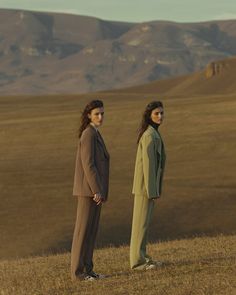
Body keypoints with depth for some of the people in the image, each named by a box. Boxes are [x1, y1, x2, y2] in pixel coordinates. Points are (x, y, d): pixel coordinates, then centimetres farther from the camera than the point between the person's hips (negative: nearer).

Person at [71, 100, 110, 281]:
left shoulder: (93, 134, 16)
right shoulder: (89, 134, -16)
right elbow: (88, 164, -21)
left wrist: (100, 191, 21)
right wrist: (98, 191, -22)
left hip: (93, 189, 10)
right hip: (89, 189, -10)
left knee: (91, 229, 11)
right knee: (84, 230, -6)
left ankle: (86, 269, 15)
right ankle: (78, 271, -2)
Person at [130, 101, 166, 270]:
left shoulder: (150, 133, 13)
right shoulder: (150, 135, -19)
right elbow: (148, 163, -22)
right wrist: (152, 190, -21)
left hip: (146, 184, 10)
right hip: (147, 184, -10)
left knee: (144, 220, 13)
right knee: (142, 221, -5)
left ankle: (142, 257, 19)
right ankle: (137, 261, -1)